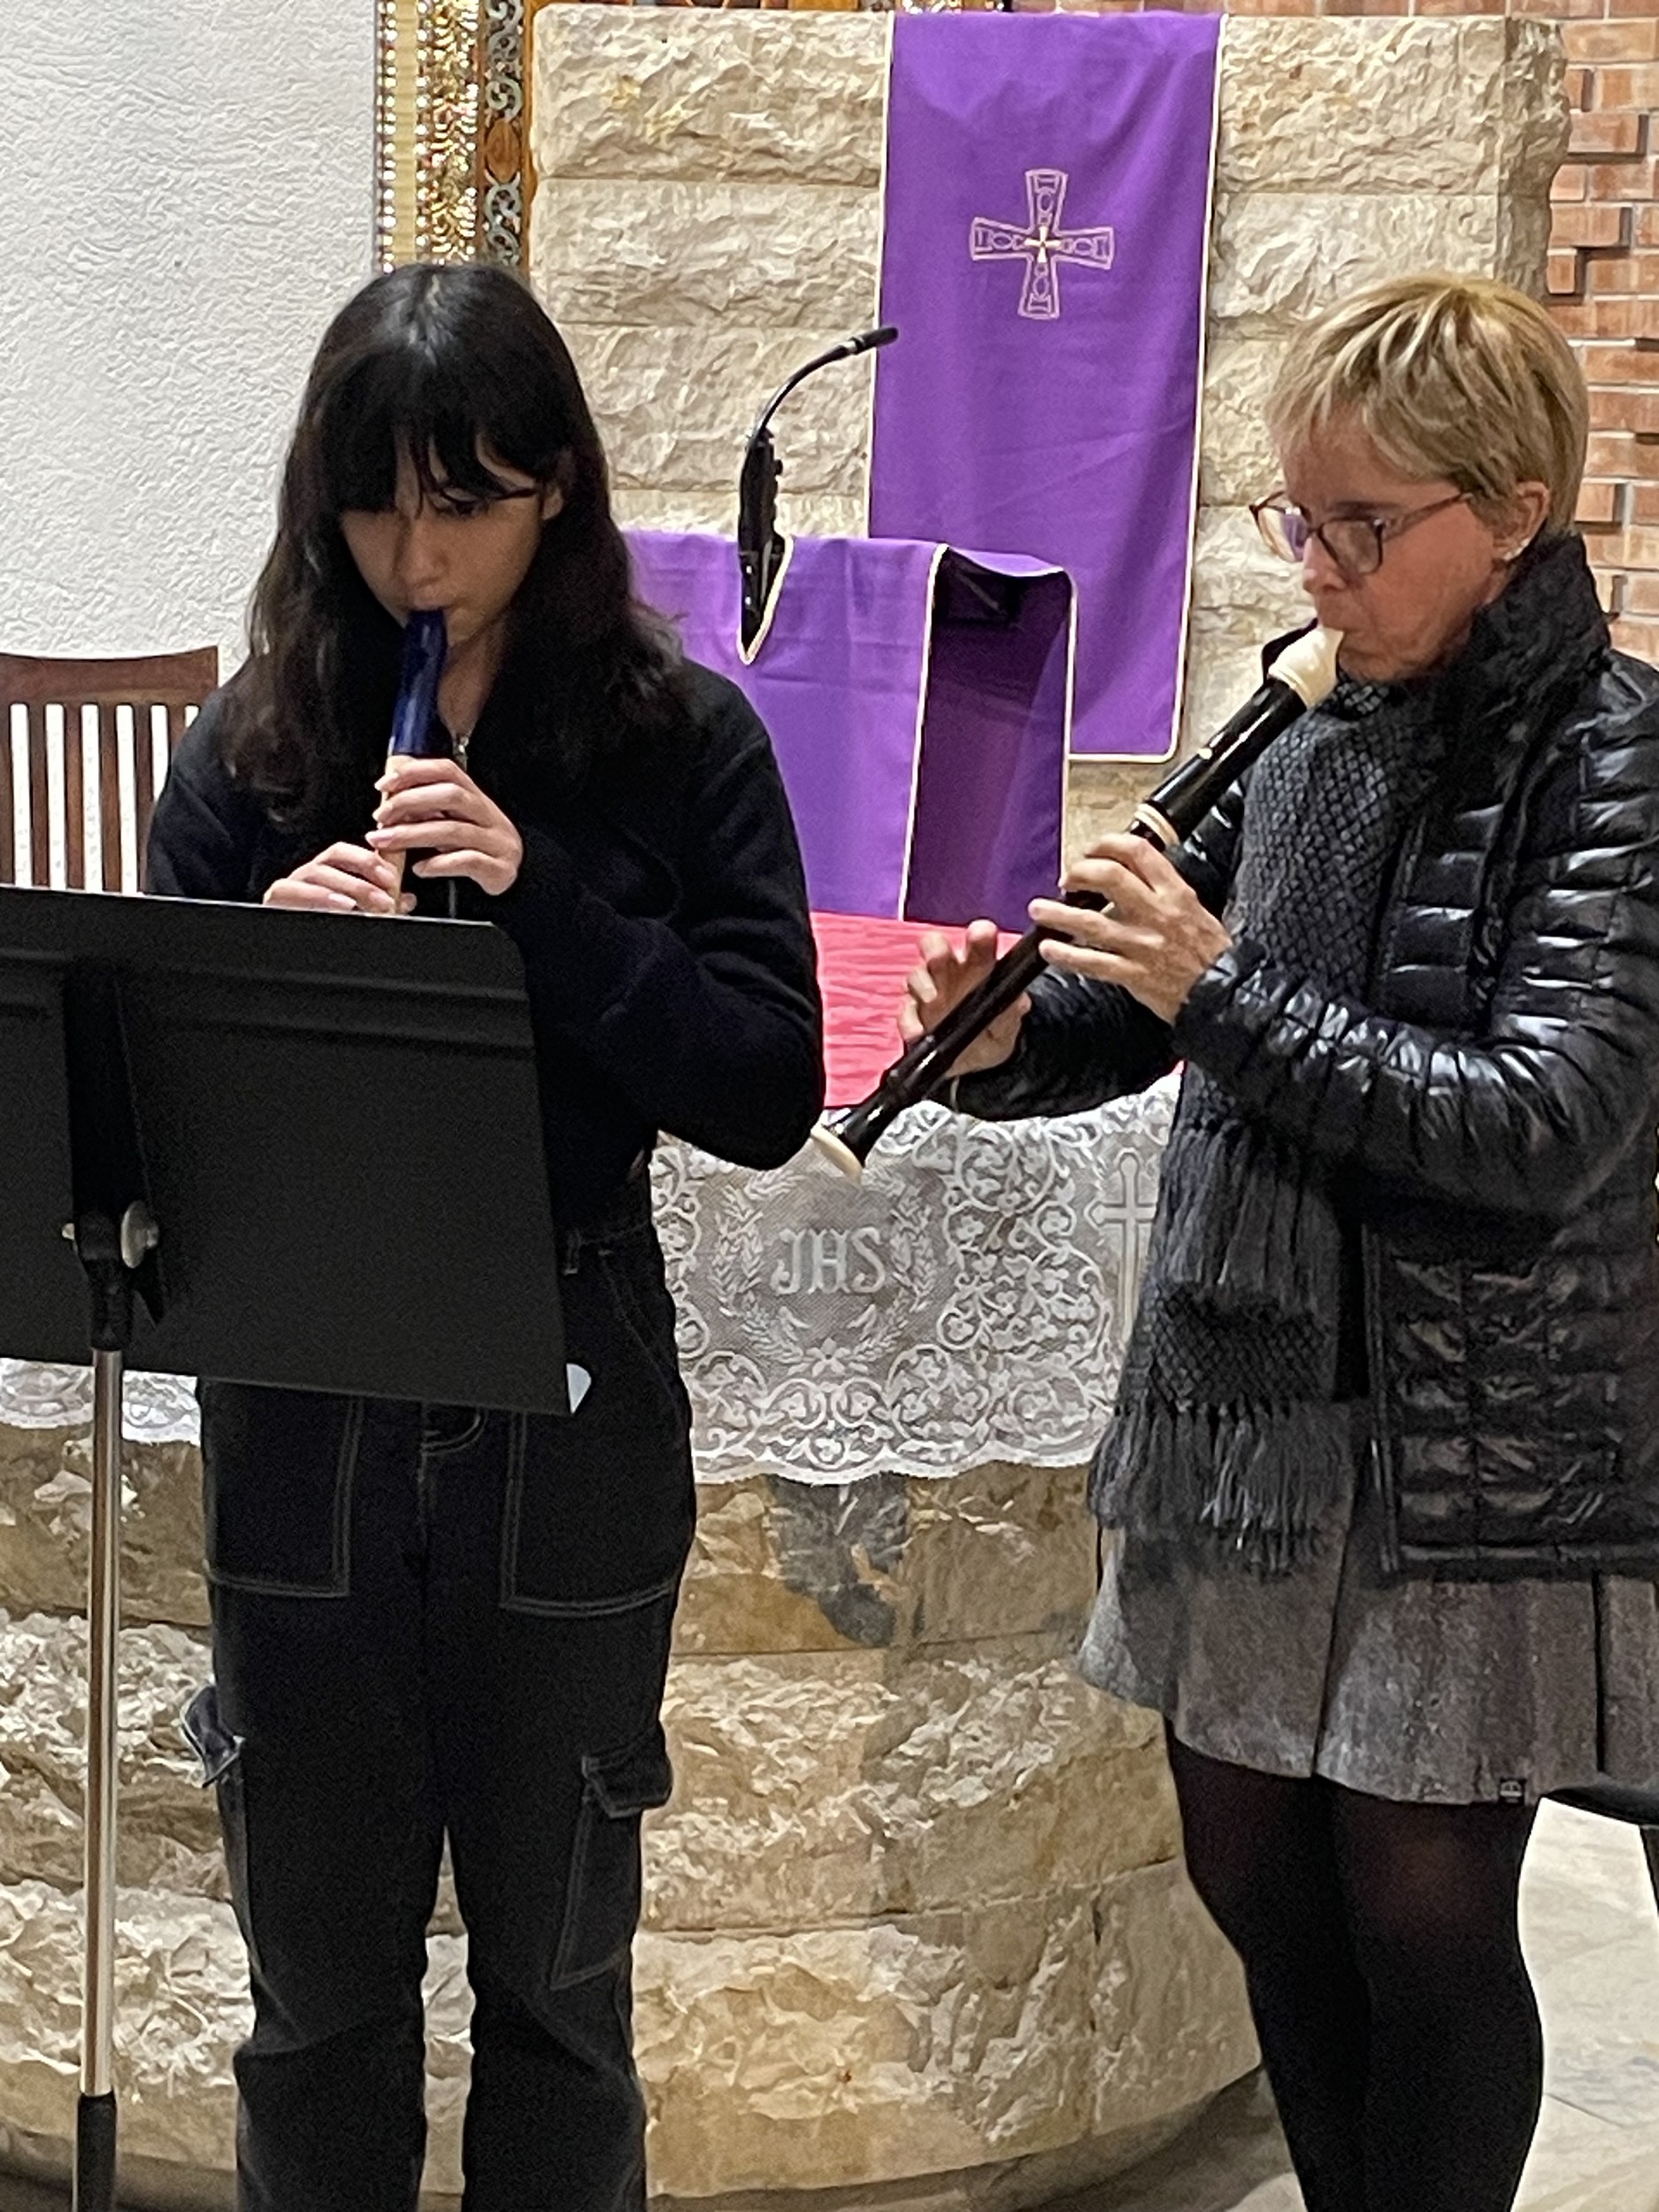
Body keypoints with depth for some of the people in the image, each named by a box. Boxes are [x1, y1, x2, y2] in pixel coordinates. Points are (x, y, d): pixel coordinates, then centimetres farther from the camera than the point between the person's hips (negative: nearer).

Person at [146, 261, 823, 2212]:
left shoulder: (679, 743, -4)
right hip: (303, 1414, 2)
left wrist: (544, 898, -20)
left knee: (554, 1973, 13)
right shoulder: (254, 747, 2)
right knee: (317, 1978, 13)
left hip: (568, 1410, -1)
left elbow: (767, 1094, -10)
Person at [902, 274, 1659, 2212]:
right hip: (1242, 1392, 6)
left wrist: (1225, 995, -22)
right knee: (1252, 1874, 14)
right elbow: (1148, 1019, 15)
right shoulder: (1313, 748, 8)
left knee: (1421, 1912, 3)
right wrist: (1004, 1037, -7)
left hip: (1473, 1442, -6)